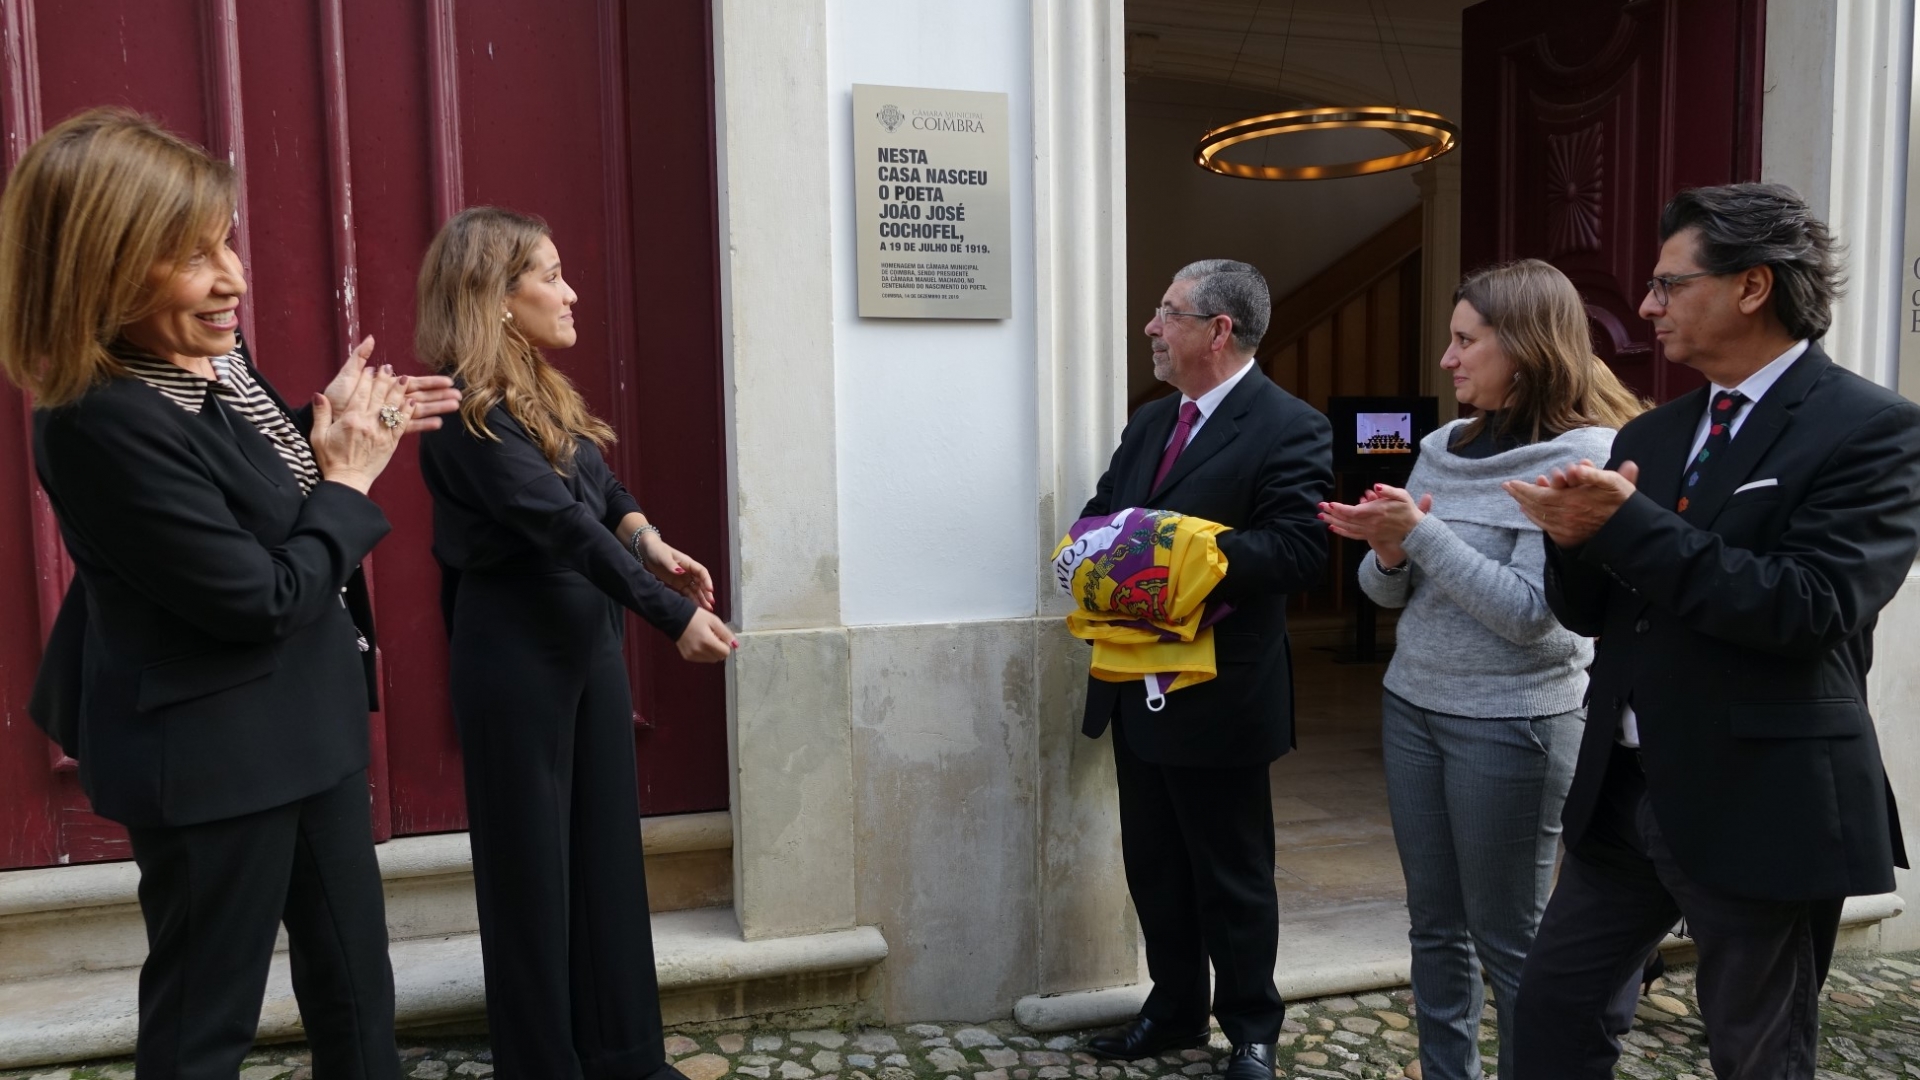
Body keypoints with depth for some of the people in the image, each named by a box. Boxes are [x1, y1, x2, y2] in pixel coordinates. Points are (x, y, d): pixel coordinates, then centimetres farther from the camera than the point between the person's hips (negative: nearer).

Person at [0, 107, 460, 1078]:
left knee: (353, 972, 21)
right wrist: (346, 478, -14)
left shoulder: (212, 357, -1)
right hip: (215, 757, -9)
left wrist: (336, 427, -1)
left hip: (304, 720, 9)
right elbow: (259, 597, -25)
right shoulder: (104, 423, -27)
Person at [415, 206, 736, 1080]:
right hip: (515, 647, -9)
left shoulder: (541, 393, 11)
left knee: (609, 846, 13)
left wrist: (652, 545, -8)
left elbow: (602, 492, 10)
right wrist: (674, 615, -25)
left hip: (589, 631, 9)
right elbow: (562, 524, -23)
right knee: (529, 861, 4)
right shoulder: (467, 411, -17)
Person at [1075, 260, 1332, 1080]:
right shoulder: (1150, 421, 14)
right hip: (1136, 685, 8)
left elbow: (1298, 549, -22)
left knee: (1232, 877, 8)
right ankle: (1175, 1009, 36)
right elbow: (1100, 511, 13)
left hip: (1217, 695, -7)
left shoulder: (1289, 428, -12)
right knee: (1153, 865, 18)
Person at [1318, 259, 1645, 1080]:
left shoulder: (1585, 457, -13)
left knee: (1509, 940, 8)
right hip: (1412, 704, 6)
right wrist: (1387, 551, -11)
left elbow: (1529, 612, -20)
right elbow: (1389, 591, 9)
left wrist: (1422, 533, -20)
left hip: (1514, 722, -6)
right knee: (1434, 925, 15)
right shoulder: (1444, 447, 6)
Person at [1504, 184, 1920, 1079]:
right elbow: (1586, 612, 9)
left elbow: (1813, 607, -24)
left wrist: (1627, 526, -25)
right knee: (1550, 1003, 14)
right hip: (1624, 793, 6)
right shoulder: (1651, 436, 9)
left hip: (1764, 806, -6)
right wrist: (1578, 535, -13)